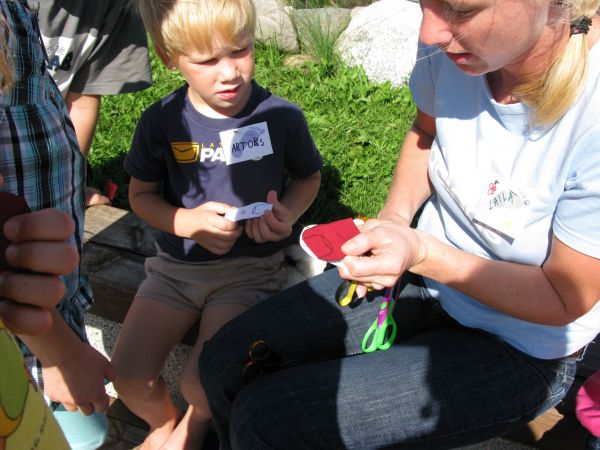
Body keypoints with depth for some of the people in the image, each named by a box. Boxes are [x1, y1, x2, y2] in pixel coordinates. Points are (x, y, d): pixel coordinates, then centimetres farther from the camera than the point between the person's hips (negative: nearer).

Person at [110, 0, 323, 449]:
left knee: (202, 383, -19)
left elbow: (308, 177, 8)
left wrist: (287, 214, -13)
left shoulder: (282, 117, -10)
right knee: (130, 377, -10)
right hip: (176, 263, 3)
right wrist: (187, 222, -13)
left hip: (250, 269, -2)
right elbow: (142, 194, 6)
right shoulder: (161, 121, -6)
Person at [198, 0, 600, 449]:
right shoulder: (450, 44, -15)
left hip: (519, 349, -5)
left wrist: (420, 251, -29)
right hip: (425, 266, 5)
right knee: (226, 362, -4)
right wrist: (394, 218, -8)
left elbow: (562, 301, -18)